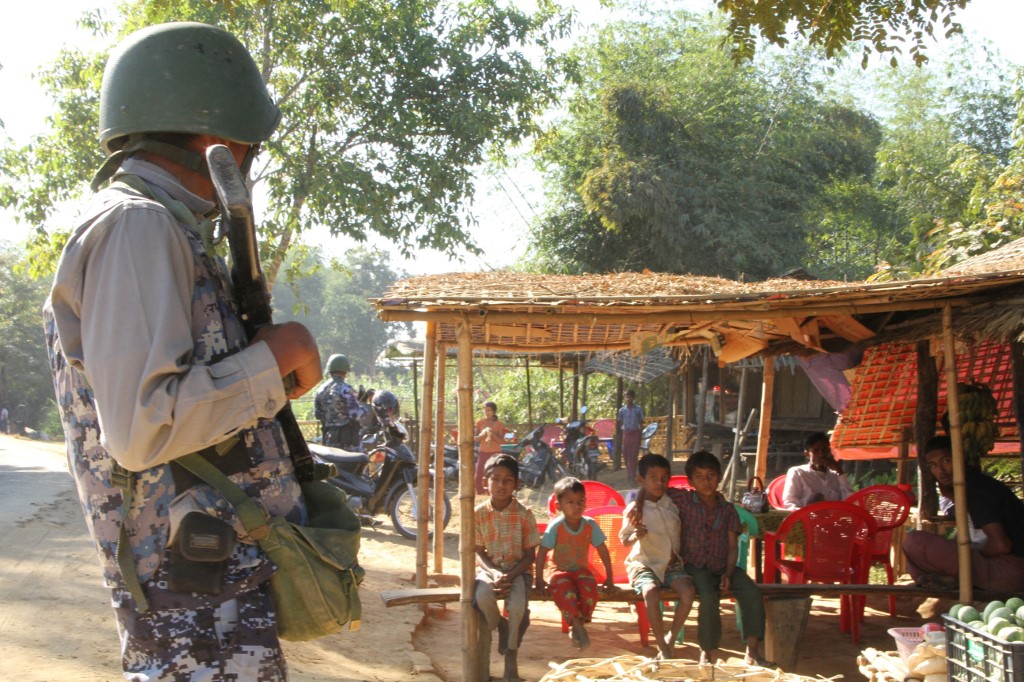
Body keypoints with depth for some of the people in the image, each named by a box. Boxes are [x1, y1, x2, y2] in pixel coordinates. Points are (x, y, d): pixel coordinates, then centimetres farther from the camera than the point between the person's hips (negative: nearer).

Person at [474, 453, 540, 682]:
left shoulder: (524, 514, -7)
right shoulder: (479, 513, -4)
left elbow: (530, 555, -4)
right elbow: (478, 552, -2)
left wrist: (509, 576, -20)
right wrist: (495, 574, -20)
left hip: (518, 569, -1)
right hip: (489, 569, 1)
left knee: (518, 605, -31)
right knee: (483, 596, -34)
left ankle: (511, 654, -4)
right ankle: (499, 626, 1)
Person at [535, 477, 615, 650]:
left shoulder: (590, 525, -7)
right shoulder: (556, 526, -15)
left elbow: (603, 551, 0)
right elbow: (542, 553, -13)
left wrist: (609, 577, 0)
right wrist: (539, 578, -15)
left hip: (581, 569, 2)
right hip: (559, 570, -2)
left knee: (589, 589, -30)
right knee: (564, 589, -36)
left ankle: (578, 625, -14)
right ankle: (577, 623, -23)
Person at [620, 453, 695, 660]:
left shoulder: (673, 504, 5)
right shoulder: (634, 509, -6)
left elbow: (681, 532, 18)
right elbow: (625, 541, -3)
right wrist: (636, 535, -23)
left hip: (671, 563, 4)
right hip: (643, 564, -4)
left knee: (688, 590, -25)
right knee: (651, 592, -34)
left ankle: (671, 639, -5)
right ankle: (662, 648, -20)